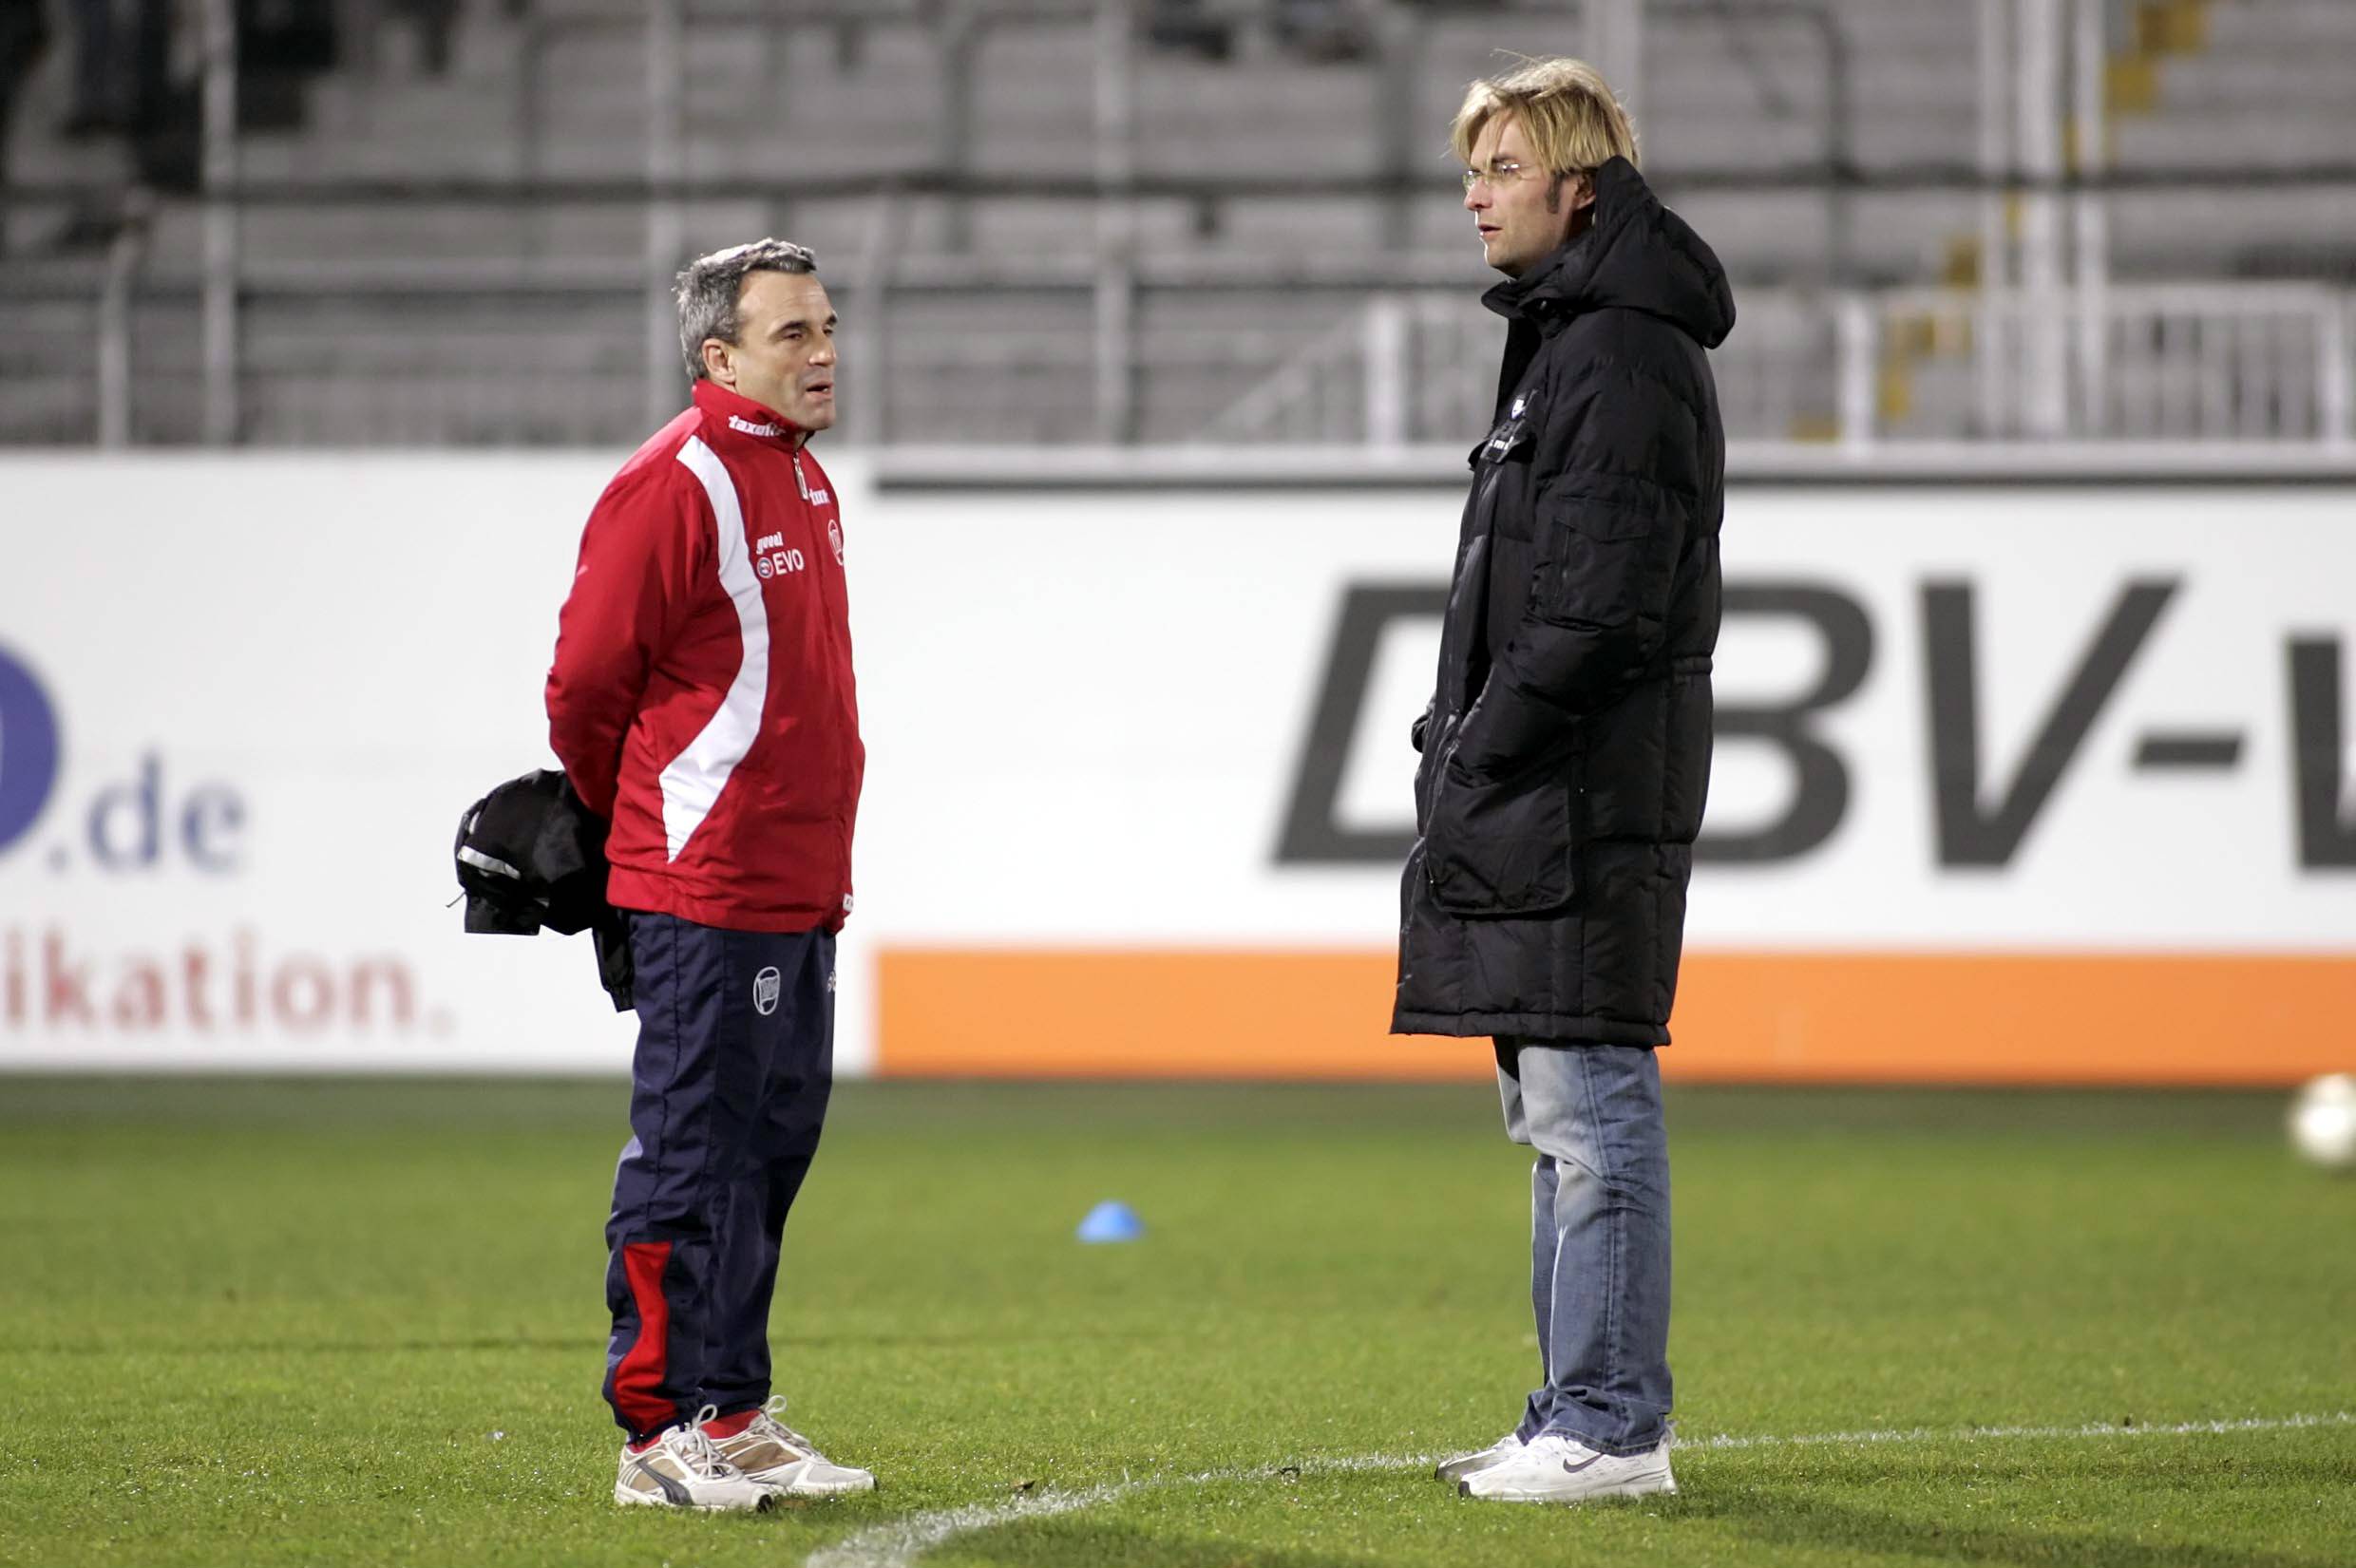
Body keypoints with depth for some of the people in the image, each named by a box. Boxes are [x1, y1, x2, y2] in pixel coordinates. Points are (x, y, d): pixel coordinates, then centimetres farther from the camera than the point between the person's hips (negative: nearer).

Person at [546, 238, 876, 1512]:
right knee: (691, 1157, -6)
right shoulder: (674, 485, -13)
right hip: (706, 891, -9)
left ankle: (731, 1416, 19)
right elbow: (586, 680, -11)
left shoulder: (801, 480, 16)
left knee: (773, 1144, 12)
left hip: (798, 890, 9)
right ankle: (667, 1431, -2)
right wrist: (635, 824, 4)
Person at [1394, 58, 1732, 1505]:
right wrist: (1466, 736, 12)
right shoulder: (1564, 339, 19)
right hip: (1534, 796, 11)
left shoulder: (1626, 353, -13)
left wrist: (1488, 741, -14)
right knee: (1558, 1119, 13)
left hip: (1591, 791, -11)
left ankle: (1612, 1428, -8)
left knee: (1591, 1111, -9)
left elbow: (1607, 600, -20)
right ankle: (1584, 1413, 18)